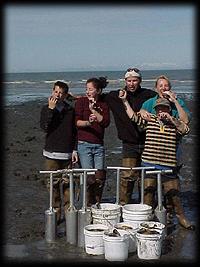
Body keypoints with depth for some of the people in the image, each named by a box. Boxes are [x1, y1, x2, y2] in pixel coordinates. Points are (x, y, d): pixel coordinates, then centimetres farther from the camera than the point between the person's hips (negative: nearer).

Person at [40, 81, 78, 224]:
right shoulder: (46, 108, 4)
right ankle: (56, 213, 10)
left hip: (67, 153, 1)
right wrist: (51, 109, -16)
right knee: (53, 184, 1)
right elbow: (44, 127, -12)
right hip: (51, 152, 0)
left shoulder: (71, 109, 6)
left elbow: (75, 130, 9)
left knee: (68, 183, 2)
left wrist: (75, 150, 4)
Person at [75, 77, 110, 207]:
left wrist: (93, 110, -8)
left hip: (99, 145, 3)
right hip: (84, 144, -3)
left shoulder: (104, 104, 11)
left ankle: (97, 204, 17)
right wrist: (87, 122, -25)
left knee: (100, 177, 1)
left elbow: (106, 122, -3)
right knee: (89, 178, -7)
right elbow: (76, 121, -6)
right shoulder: (81, 101, 3)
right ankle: (89, 205, 7)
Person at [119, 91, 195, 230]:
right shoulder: (149, 120, 9)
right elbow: (134, 116, 5)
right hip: (149, 163, 0)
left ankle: (181, 217, 23)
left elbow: (185, 129, -8)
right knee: (148, 193, 6)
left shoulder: (175, 123, 9)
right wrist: (125, 101, 0)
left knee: (174, 193, 5)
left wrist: (171, 118, -14)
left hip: (168, 166, 0)